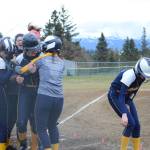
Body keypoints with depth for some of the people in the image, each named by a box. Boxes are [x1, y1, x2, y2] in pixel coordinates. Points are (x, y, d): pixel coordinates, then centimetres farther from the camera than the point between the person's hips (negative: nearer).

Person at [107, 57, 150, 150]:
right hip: (115, 96, -7)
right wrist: (124, 114, -50)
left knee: (136, 125, 3)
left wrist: (128, 104, -10)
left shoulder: (142, 76, -11)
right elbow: (121, 95, -40)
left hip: (127, 98, 7)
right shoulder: (129, 76, -34)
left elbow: (133, 91, 2)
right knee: (130, 123, -17)